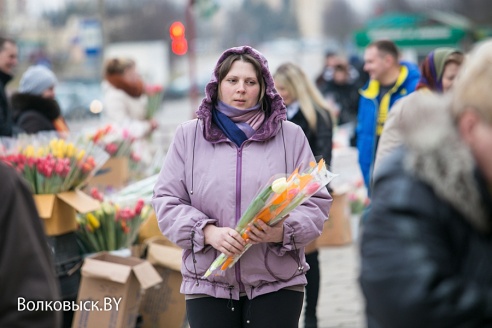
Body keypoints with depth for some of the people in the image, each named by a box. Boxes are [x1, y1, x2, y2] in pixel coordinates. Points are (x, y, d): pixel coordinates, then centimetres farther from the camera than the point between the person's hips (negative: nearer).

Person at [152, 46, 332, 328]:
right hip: (208, 285, 1)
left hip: (277, 284, 0)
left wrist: (283, 231, -18)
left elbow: (316, 202, 3)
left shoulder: (290, 136, 5)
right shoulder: (189, 135, 7)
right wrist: (208, 232, -14)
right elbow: (167, 201, 4)